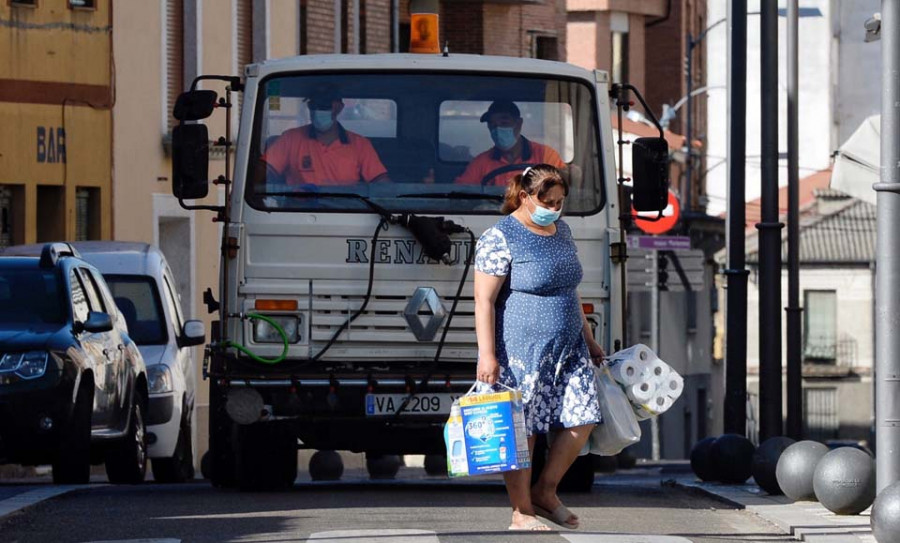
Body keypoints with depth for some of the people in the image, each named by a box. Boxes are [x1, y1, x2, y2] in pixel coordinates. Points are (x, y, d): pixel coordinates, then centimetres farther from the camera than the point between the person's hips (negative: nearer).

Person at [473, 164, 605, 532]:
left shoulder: (561, 231, 14)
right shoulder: (500, 239, -10)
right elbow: (484, 300, -14)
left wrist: (588, 339, 25)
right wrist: (487, 355, -20)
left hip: (568, 350, 7)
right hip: (521, 354, -7)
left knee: (581, 420, 0)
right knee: (520, 432, -3)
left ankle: (545, 492, 16)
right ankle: (521, 513, 4)